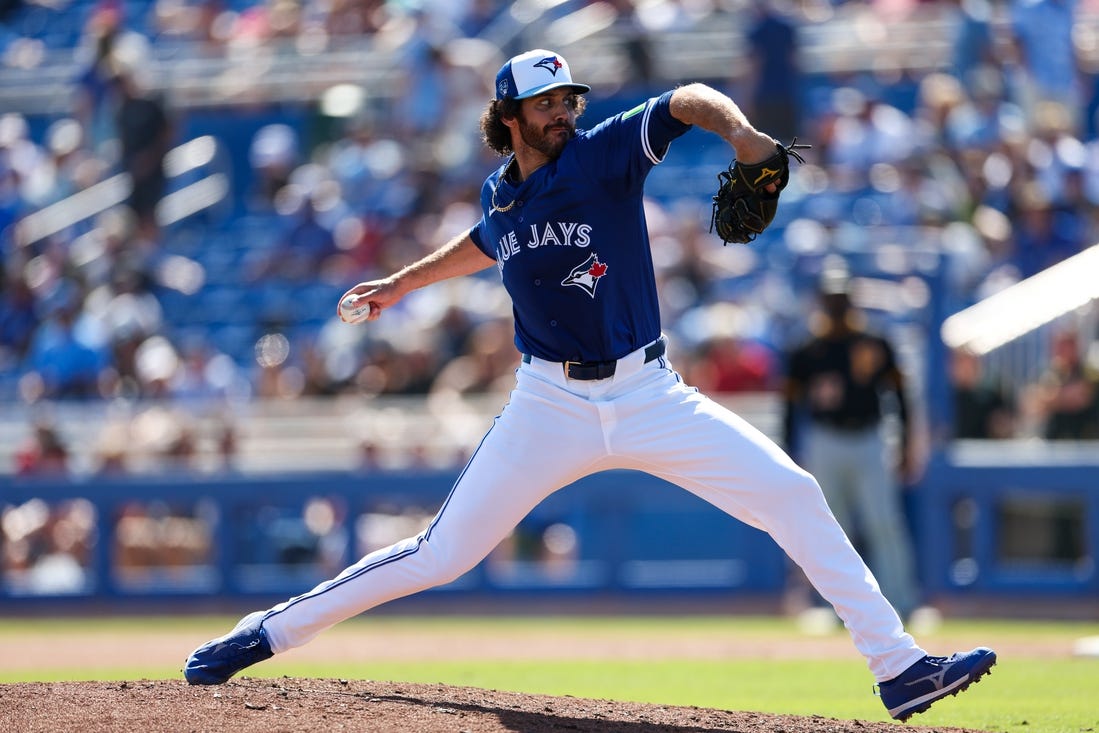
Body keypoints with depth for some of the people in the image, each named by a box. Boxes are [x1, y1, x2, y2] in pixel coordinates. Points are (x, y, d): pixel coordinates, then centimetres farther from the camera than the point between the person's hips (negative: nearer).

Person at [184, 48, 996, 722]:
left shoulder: (604, 155, -7)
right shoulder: (502, 192, 4)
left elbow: (684, 101, -24)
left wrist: (737, 129, -44)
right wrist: (402, 283, 32)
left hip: (649, 396, -1)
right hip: (552, 407, 1)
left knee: (792, 495, -15)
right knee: (442, 555, 1)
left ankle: (898, 668, -10)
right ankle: (270, 633, 15)